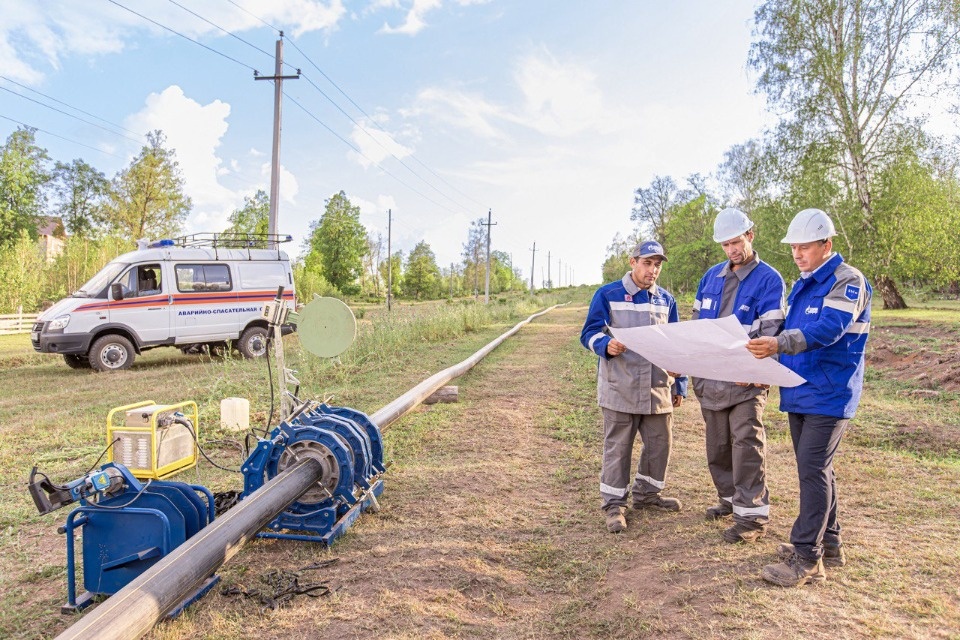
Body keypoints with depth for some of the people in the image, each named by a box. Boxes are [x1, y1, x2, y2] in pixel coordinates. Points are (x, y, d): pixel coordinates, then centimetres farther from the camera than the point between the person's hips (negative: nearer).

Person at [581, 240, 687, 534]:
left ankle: (647, 493, 32)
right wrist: (606, 344, -26)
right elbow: (589, 333, -4)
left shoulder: (666, 300, 12)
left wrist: (679, 384, 16)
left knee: (659, 443, 12)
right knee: (617, 447, 1)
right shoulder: (608, 295, -3)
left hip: (658, 388, 5)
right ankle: (613, 504, 12)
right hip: (620, 388, -5)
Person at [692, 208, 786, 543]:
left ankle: (752, 513, 2)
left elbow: (770, 331, -13)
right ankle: (730, 499, 29)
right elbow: (696, 322, 17)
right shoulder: (712, 276, 12)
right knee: (717, 443, 14)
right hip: (710, 375, 6)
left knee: (746, 442, -6)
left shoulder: (769, 280, -6)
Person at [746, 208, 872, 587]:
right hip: (798, 393, 8)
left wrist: (778, 344, -40)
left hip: (829, 395, -8)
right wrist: (762, 364, 8)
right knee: (815, 469, 14)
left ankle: (806, 559, -4)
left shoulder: (848, 282, -11)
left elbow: (828, 330, -27)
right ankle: (828, 544, 27)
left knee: (813, 470, -10)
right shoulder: (801, 286, 15)